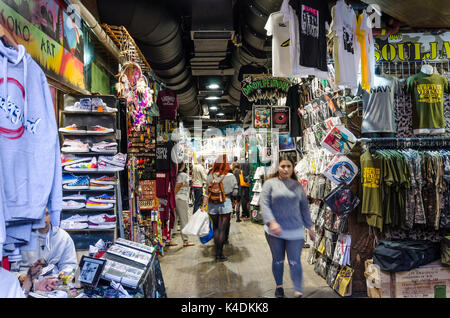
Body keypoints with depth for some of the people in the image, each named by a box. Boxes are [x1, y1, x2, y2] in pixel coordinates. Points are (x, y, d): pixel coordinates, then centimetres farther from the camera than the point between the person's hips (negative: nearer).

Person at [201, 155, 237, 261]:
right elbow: (234, 192, -3)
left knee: (215, 229, 15)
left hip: (212, 205, 3)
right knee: (222, 229, 4)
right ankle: (220, 254, 9)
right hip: (225, 205, -3)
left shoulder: (211, 176, -2)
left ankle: (217, 253, 20)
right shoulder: (230, 176, -8)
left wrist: (203, 205, 5)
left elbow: (207, 193, 0)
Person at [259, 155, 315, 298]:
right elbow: (264, 204, -10)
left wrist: (309, 227, 16)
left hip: (295, 231, 2)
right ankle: (279, 286, 32)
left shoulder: (298, 186, 9)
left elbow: (304, 207, 16)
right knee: (278, 260, 12)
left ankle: (298, 292, 7)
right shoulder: (270, 183, -1)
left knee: (295, 262, -1)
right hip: (275, 231, -1)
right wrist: (272, 222, -23)